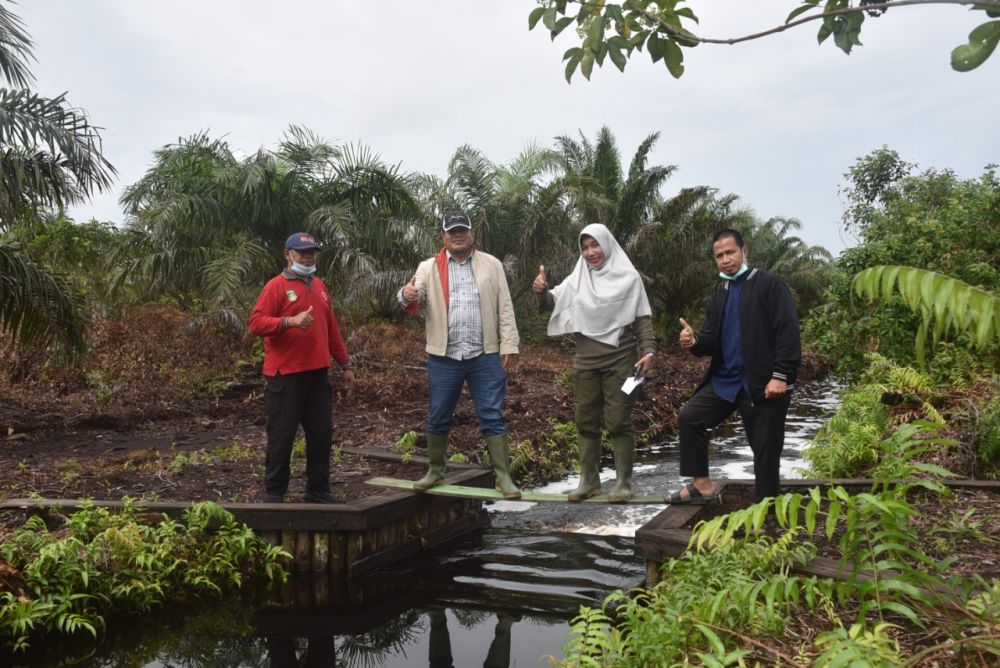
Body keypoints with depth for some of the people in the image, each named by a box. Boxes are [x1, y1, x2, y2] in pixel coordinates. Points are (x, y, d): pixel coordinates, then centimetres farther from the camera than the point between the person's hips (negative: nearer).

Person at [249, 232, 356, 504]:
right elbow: (256, 323, -13)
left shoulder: (319, 286, 17)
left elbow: (331, 328, 21)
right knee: (281, 435, 0)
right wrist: (290, 321, -27)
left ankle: (318, 489, 20)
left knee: (321, 434, 9)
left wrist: (345, 364, 19)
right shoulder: (276, 286, -4)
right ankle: (273, 492, 11)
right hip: (285, 374, -6)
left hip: (318, 373, 7)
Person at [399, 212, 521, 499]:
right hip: (444, 357, 1)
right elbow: (416, 298, -7)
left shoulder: (491, 265, 6)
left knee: (492, 417, 2)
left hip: (485, 356, 0)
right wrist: (407, 295, -31)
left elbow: (505, 308, 4)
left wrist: (508, 345, -3)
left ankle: (503, 477, 8)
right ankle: (435, 471, 28)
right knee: (438, 418, 11)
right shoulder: (429, 268, 6)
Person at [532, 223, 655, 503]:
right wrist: (541, 291, -21)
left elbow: (642, 318, -1)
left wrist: (648, 350, -14)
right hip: (585, 362, 4)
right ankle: (589, 481, 19)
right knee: (586, 422, 8)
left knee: (618, 422, -2)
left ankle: (623, 482, 9)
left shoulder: (628, 278, -1)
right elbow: (552, 303, 1)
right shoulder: (577, 279, 9)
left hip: (620, 362, -4)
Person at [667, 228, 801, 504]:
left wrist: (781, 375, -21)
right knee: (689, 417, -2)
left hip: (763, 382, -7)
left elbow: (788, 332, -14)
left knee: (765, 450, 1)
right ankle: (702, 483, 9)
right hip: (725, 379, 7)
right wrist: (695, 341, -11)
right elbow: (712, 341, 13)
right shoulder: (720, 296, 15)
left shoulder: (769, 284, -7)